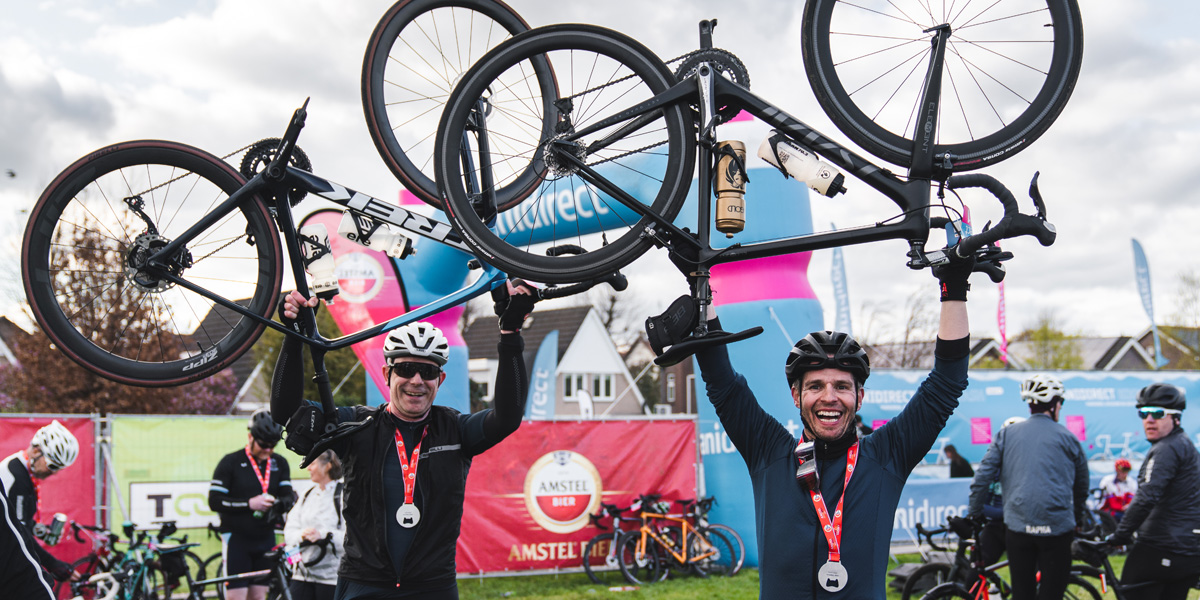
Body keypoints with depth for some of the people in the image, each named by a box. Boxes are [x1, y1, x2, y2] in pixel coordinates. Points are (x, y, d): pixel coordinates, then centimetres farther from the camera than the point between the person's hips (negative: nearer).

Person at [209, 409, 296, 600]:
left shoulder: (280, 464, 8)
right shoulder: (230, 462, -5)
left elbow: (288, 495, 3)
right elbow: (214, 501, -8)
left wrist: (280, 502, -21)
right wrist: (249, 504, -19)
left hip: (265, 539, 4)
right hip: (237, 538, -4)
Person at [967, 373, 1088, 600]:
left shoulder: (1007, 434, 7)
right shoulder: (1068, 438, 5)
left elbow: (982, 476, 2)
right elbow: (1081, 485, 15)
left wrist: (975, 513, 12)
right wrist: (1078, 518, 30)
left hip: (1018, 526, 2)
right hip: (1056, 528, -2)